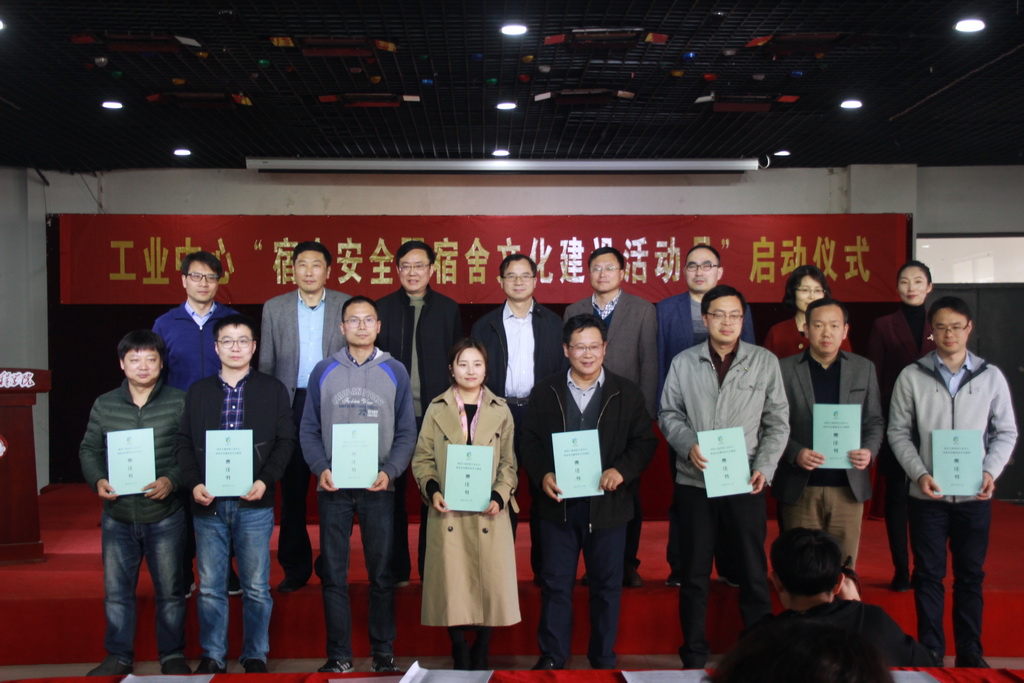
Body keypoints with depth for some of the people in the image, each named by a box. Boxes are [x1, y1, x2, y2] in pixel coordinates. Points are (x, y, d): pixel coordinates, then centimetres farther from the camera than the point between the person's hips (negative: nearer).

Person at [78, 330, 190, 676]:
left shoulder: (179, 402, -5)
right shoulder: (104, 405, 5)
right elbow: (90, 450, 10)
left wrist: (172, 481, -20)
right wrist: (97, 480, -7)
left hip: (165, 516, -2)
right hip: (117, 516, 3)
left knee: (169, 589, 9)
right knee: (116, 591, 12)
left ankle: (173, 656, 25)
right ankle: (118, 657, 28)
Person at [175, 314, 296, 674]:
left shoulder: (273, 390, 5)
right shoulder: (198, 391, 11)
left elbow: (285, 441, 2)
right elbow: (183, 443, 8)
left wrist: (266, 481, -12)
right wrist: (194, 484, -7)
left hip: (254, 503, -2)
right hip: (208, 503, 2)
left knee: (256, 587, 5)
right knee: (210, 587, 8)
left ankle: (255, 655, 19)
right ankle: (213, 655, 21)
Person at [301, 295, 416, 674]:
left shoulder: (395, 371, 4)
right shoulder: (323, 371, 5)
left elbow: (407, 432, 4)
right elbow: (309, 429, 6)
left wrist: (390, 472, -11)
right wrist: (321, 468, -10)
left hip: (378, 488, 0)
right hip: (333, 488, 1)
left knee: (381, 574, 6)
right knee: (334, 576, 5)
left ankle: (383, 652, 18)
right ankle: (338, 655, 16)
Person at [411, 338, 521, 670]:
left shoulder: (500, 411, 6)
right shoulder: (436, 409, 6)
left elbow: (508, 464, 5)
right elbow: (422, 459, 7)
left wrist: (500, 497, -10)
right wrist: (432, 490, -10)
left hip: (489, 514, 0)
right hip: (448, 514, 0)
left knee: (490, 584, 1)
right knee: (452, 584, 2)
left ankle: (481, 654, 20)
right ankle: (460, 655, 19)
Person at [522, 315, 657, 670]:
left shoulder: (627, 393, 2)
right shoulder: (545, 392, 5)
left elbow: (645, 441, 0)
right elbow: (529, 439, 5)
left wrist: (622, 470, -16)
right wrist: (542, 474, -12)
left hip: (608, 504, 0)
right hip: (558, 503, 1)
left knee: (607, 585, 10)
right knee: (556, 583, 9)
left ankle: (603, 658, 25)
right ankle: (552, 655, 24)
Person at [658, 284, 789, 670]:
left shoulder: (765, 362, 3)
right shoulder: (683, 363, 5)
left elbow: (777, 421, 2)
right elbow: (669, 414, 6)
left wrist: (765, 468, -9)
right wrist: (689, 446, -12)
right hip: (694, 482, 1)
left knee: (752, 570, 6)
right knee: (694, 573, 10)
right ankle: (694, 655, 23)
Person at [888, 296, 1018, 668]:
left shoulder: (991, 376, 2)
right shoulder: (911, 377, -2)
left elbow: (1006, 431, 6)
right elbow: (898, 432, 0)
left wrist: (991, 471, -9)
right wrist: (919, 474, -12)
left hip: (975, 497, 1)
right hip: (927, 495, -1)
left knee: (971, 575, 11)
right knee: (928, 575, 7)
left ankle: (969, 650, 24)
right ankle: (931, 650, 19)